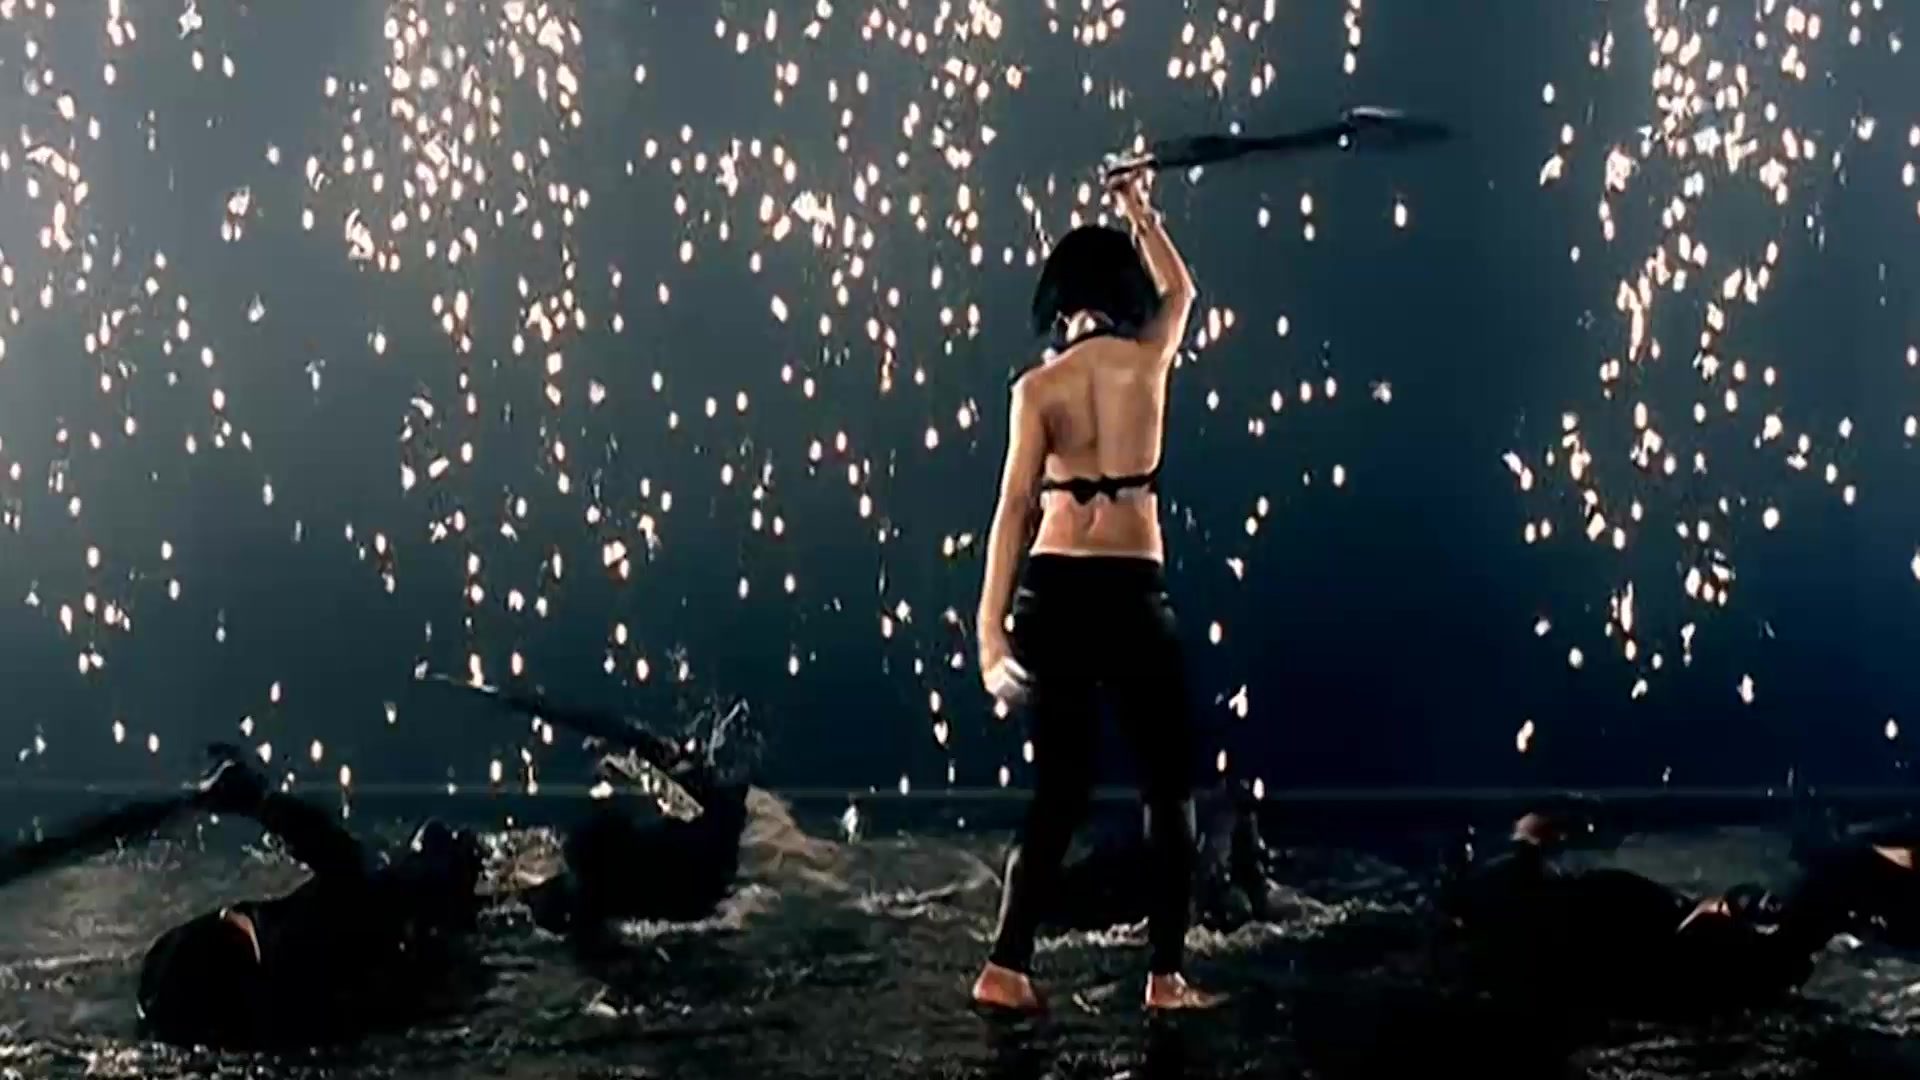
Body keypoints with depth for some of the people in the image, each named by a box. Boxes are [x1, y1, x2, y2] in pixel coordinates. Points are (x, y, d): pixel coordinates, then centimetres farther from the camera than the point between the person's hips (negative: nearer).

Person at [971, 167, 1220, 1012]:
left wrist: (990, 627, -5)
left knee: (1060, 790, 10)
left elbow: (1014, 510, -5)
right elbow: (1179, 289, 25)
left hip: (1053, 591, 2)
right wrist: (1139, 212, 41)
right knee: (1169, 787, 10)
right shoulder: (1149, 358, 2)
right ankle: (1166, 975, 7)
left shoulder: (1037, 387, 0)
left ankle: (1006, 967, 4)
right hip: (1131, 592, -2)